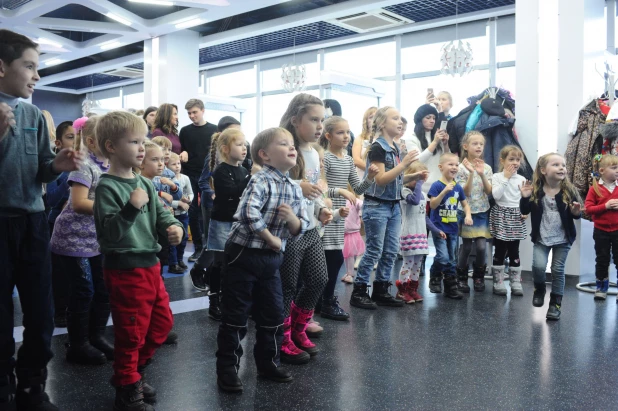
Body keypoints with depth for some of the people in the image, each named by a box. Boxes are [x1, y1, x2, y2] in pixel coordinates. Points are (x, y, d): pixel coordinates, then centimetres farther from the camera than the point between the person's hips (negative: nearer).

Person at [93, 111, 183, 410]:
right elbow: (108, 234, -21)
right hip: (125, 270, -8)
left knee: (162, 323, 19)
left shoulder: (145, 184, 9)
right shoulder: (107, 187, -14)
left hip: (150, 265, 8)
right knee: (131, 333, 3)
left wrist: (174, 227, -9)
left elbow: (160, 215, 11)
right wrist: (131, 208, -32)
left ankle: (133, 372, 38)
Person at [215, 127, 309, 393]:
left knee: (273, 314, 14)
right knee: (236, 315, 2)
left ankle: (268, 362, 31)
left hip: (272, 260, 7)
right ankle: (227, 368, 15)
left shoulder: (295, 189, 7)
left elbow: (302, 228, 8)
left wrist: (293, 219, -15)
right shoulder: (261, 181, -16)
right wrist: (271, 239, -20)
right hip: (244, 255, -7)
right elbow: (249, 213, -32)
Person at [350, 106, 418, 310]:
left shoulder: (395, 148, 13)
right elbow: (380, 179, -20)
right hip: (377, 206, -8)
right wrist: (404, 164, -22)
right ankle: (358, 291, 5)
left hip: (394, 205, 9)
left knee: (391, 251, 9)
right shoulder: (377, 148, -13)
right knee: (374, 250, -5)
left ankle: (381, 290, 19)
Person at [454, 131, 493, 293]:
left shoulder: (487, 168, 4)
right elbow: (464, 193, -12)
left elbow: (489, 191, -4)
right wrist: (471, 173, -22)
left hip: (483, 212, 3)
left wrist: (482, 174, -17)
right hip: (467, 212, -2)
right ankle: (461, 277, 16)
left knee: (481, 246, -4)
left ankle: (479, 276, 16)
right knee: (466, 247, 0)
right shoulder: (462, 167, -6)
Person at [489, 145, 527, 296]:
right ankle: (498, 282, 8)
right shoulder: (497, 177, -3)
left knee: (514, 251, 6)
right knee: (500, 251, 1)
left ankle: (516, 282, 12)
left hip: (516, 217, 3)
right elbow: (496, 195, -18)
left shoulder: (521, 179, 8)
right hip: (501, 216, -3)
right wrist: (506, 178, -14)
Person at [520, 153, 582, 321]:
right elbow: (525, 211, -4)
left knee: (558, 270, 3)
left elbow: (576, 214, 1)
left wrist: (576, 213, -22)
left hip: (563, 239, 0)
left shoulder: (569, 190, -8)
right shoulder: (535, 190, -9)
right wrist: (525, 198, -22)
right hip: (541, 238, 0)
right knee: (538, 266, -14)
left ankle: (555, 303, 18)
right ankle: (539, 288, 18)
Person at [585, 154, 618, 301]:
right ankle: (601, 288, 24)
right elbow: (588, 209, -10)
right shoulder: (595, 189, -5)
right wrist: (605, 206, -20)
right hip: (601, 231, -1)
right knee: (602, 260, 10)